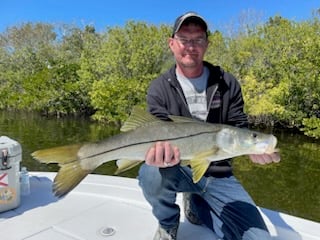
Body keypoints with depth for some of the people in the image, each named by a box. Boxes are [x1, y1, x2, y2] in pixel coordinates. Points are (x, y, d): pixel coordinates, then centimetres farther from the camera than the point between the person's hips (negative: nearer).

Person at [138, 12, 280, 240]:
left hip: (218, 176, 3)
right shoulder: (159, 89, -6)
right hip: (178, 170, -2)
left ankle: (195, 204, 19)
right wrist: (161, 151, -40)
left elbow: (240, 129, 1)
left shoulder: (227, 83, -1)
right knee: (151, 173, -36)